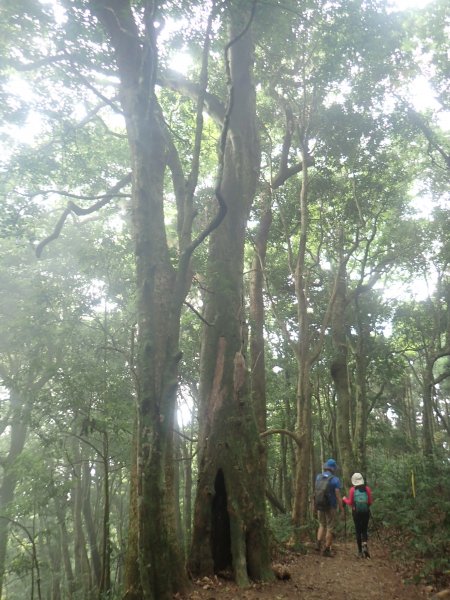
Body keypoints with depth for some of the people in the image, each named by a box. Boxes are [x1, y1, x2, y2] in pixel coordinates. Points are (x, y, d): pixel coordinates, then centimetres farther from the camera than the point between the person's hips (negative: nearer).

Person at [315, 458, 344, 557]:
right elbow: (338, 495, -14)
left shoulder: (318, 477, 1)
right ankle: (326, 550, 8)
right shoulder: (335, 479, -13)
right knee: (330, 528, 7)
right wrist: (341, 508, -6)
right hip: (331, 507, -4)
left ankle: (318, 543, 5)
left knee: (322, 525, 21)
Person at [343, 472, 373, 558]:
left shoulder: (352, 489, -6)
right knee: (364, 530, 12)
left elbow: (350, 503, -4)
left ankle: (360, 551, 9)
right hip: (366, 512, 1)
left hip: (356, 512, -1)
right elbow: (370, 502, -1)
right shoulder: (367, 488, -2)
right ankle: (365, 546, -12)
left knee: (358, 531, 9)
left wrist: (344, 499, 15)